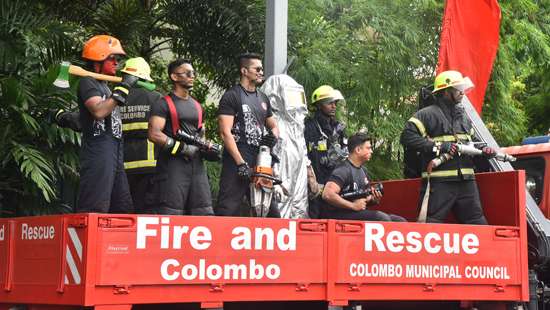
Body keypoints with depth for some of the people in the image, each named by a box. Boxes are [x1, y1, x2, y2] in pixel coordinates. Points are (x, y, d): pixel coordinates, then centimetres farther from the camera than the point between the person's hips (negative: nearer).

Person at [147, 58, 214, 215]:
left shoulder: (196, 105, 21)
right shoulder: (164, 104, -2)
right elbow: (154, 134, -14)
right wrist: (182, 148, -16)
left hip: (197, 164, 7)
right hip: (173, 164, -7)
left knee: (204, 213, 3)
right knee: (170, 215, -9)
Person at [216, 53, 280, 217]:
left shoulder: (263, 98, 19)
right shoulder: (231, 96, -4)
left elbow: (273, 126, 28)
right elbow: (225, 133, -12)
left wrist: (273, 136, 3)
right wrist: (241, 163, -17)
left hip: (260, 162, 7)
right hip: (237, 162, -7)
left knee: (271, 212, 8)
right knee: (228, 211, -11)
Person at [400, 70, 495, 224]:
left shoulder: (463, 116, 20)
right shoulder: (428, 114, -4)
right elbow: (407, 137, -14)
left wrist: (483, 150, 9)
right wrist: (438, 146, -19)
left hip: (466, 181, 7)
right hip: (439, 183, -7)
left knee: (478, 223, 10)